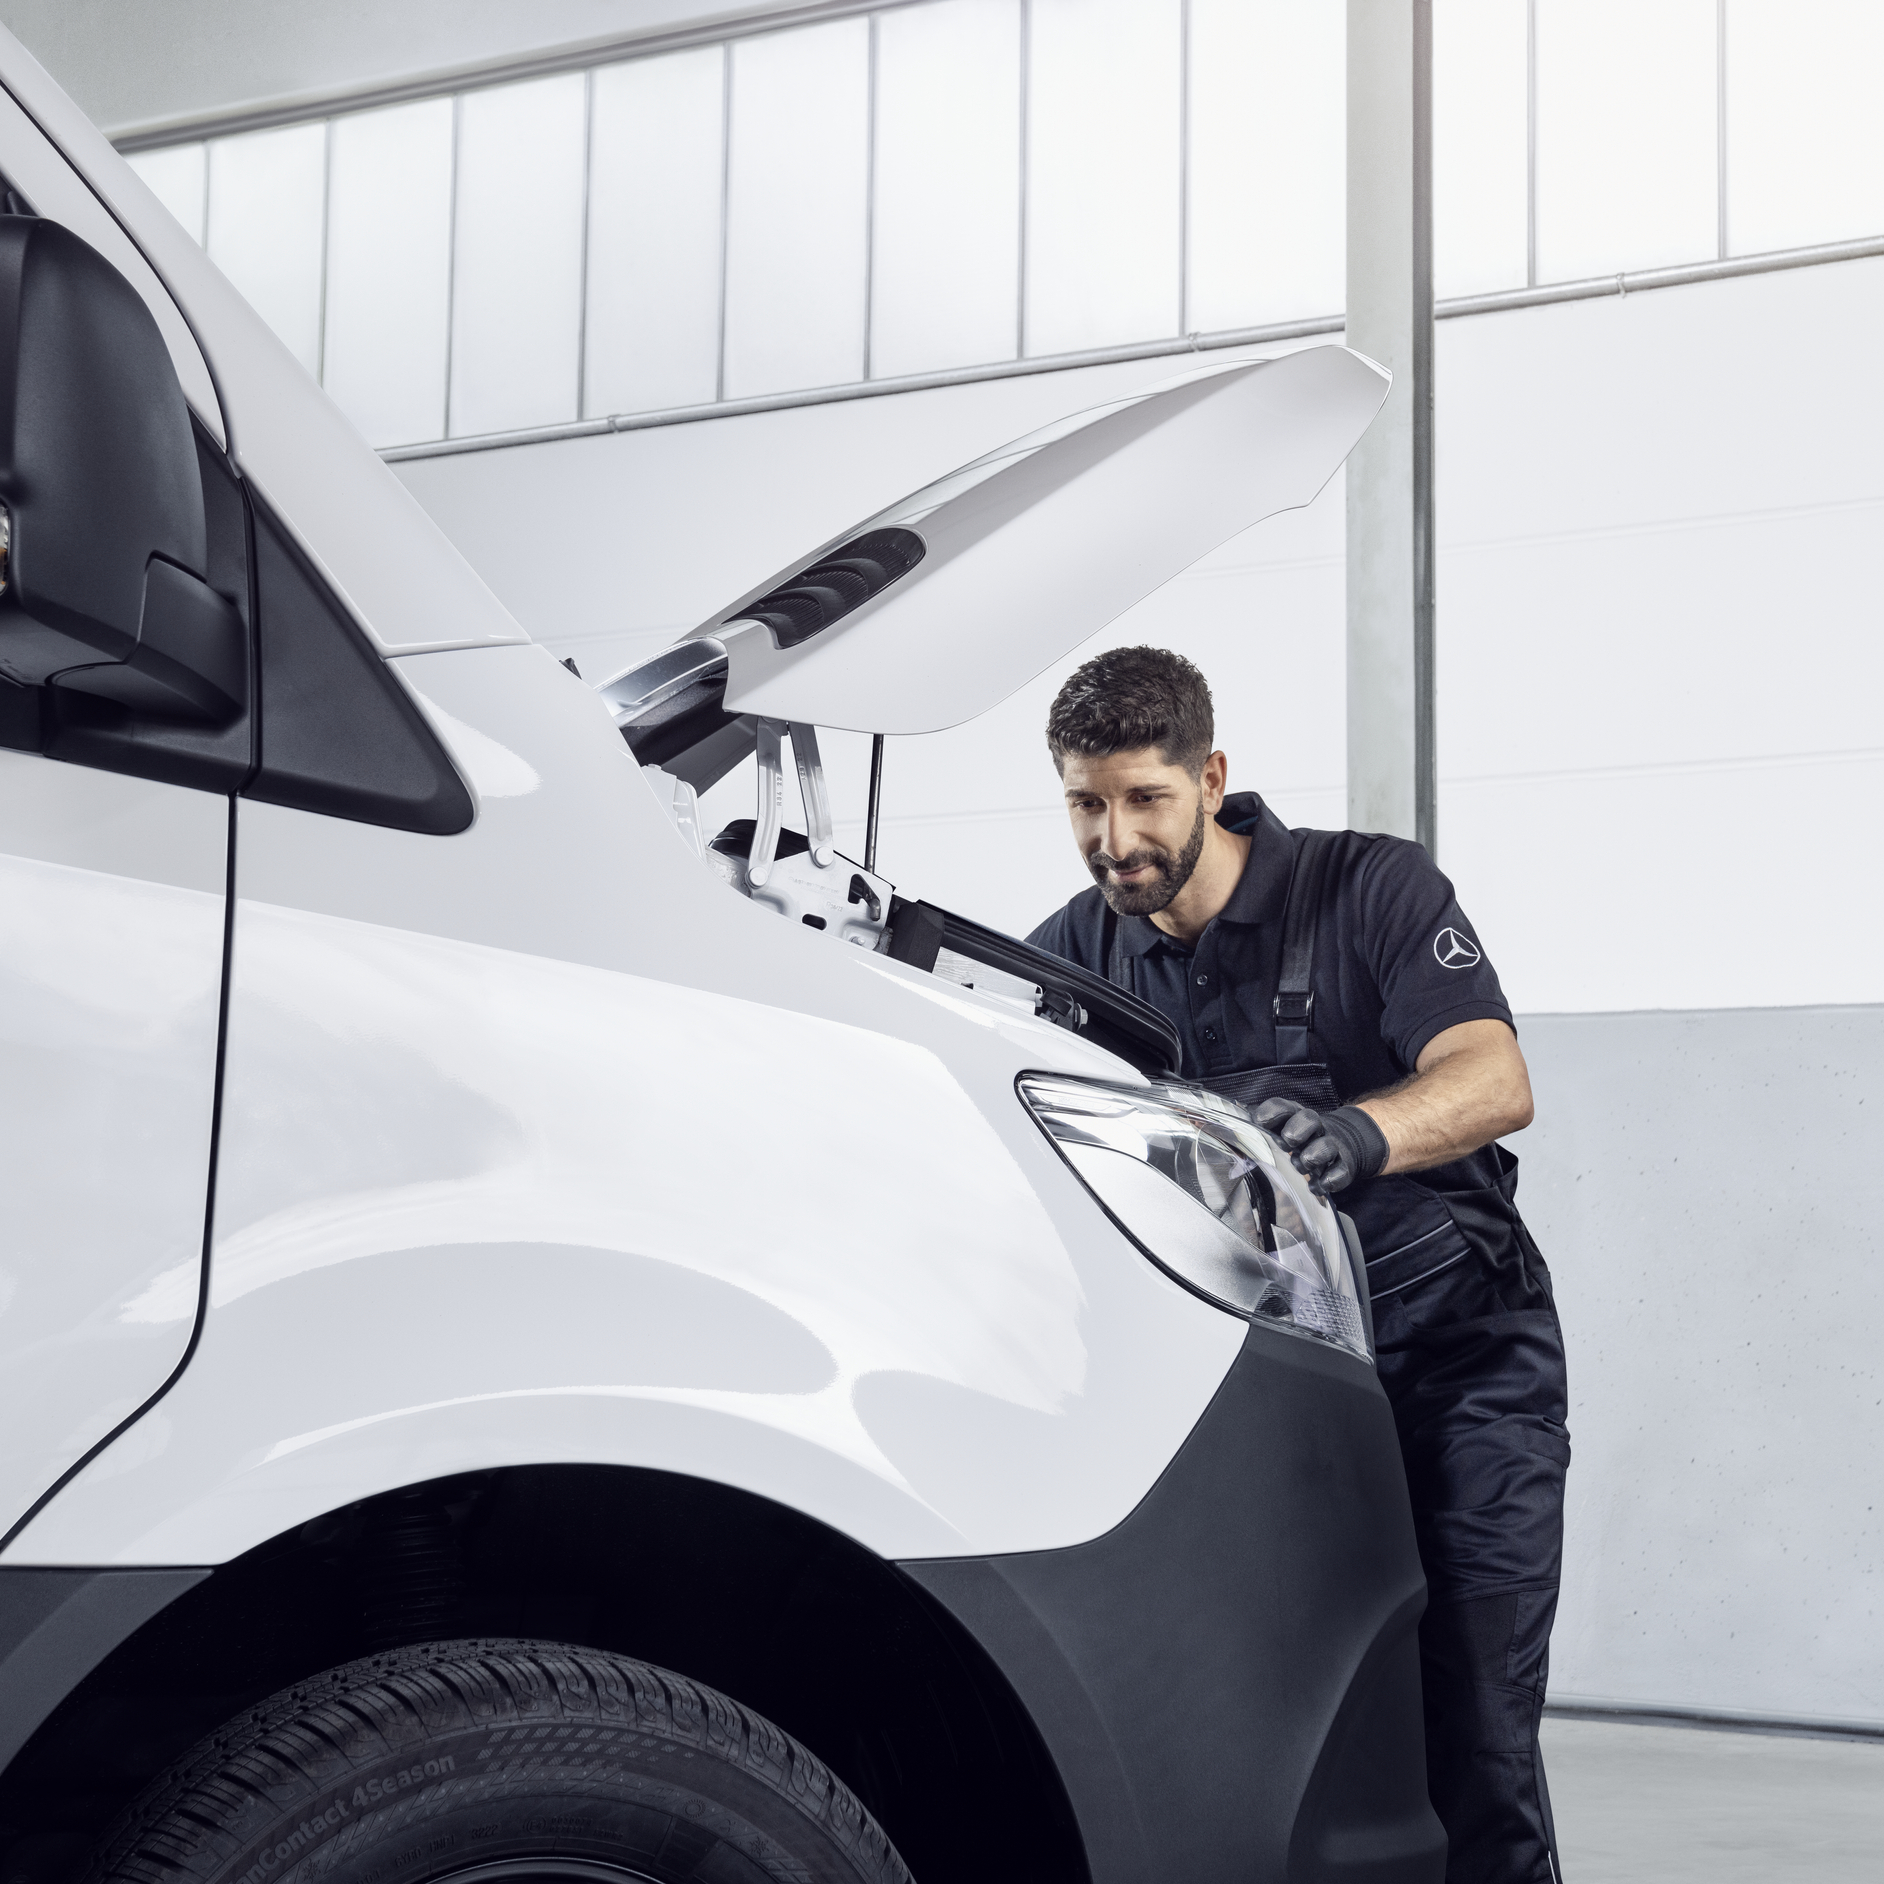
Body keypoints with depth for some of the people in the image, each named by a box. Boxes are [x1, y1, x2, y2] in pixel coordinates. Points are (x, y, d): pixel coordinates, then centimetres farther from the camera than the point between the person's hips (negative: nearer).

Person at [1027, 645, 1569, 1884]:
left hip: (1458, 1350, -3)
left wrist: (1354, 1133, -44)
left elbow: (1497, 1083, -23)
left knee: (1473, 1736, -10)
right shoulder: (1082, 949, 4)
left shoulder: (1372, 887, -8)